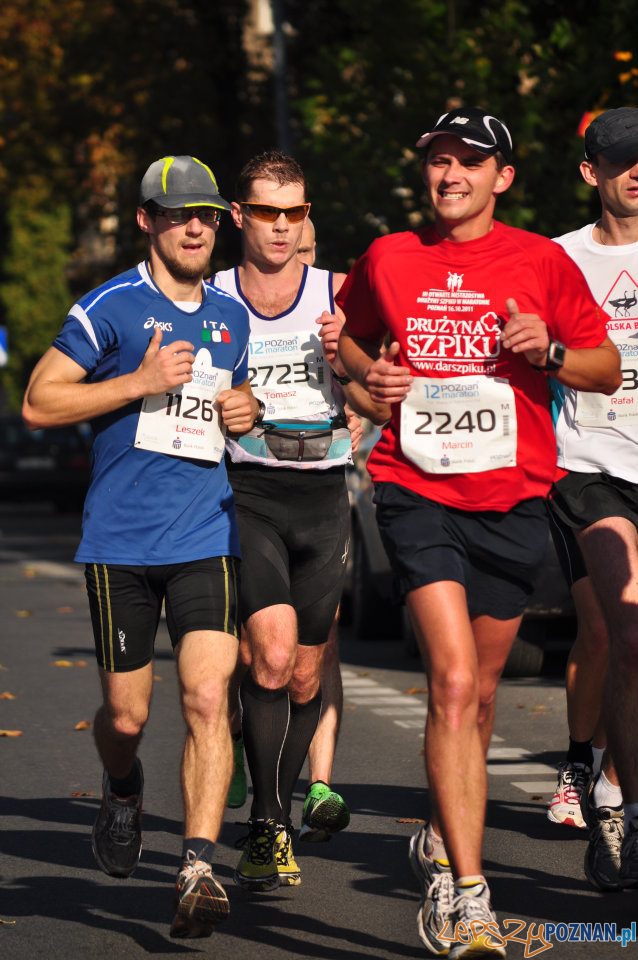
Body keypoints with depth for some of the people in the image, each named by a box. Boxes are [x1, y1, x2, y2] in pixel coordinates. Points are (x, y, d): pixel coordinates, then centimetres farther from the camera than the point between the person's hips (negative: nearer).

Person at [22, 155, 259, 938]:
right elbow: (38, 403, -6)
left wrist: (245, 409, 7)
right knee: (127, 715, 6)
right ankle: (122, 791, 41)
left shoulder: (232, 318, 13)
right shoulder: (110, 307, -3)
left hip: (207, 539, 3)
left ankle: (198, 871, -16)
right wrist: (140, 382, -14)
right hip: (120, 541, -2)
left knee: (208, 698, -14)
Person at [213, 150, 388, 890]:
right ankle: (269, 830, -16)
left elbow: (373, 407, 8)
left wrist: (343, 361, -11)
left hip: (323, 494, 2)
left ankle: (279, 807, 28)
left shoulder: (337, 297, 7)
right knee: (272, 654, -21)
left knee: (306, 673, 8)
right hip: (246, 493, -2)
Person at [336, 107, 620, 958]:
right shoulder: (387, 261, 5)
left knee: (478, 693, 12)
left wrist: (549, 352, -12)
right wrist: (368, 373, 1)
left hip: (513, 499, 2)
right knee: (453, 681, -18)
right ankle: (467, 892, -20)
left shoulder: (541, 262, 3)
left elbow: (607, 370, 8)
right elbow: (347, 335, 23)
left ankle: (442, 839, 37)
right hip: (417, 493, -2)